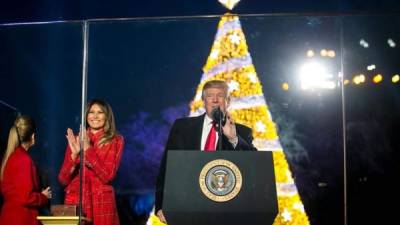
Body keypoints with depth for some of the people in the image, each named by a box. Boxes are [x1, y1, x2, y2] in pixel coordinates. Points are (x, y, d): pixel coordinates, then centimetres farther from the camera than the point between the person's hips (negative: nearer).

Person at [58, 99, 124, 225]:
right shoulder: (76, 140, 7)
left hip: (101, 203, -2)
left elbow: (107, 176, -11)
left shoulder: (115, 141, 1)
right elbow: (63, 180, 1)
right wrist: (74, 154, -13)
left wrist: (88, 149, -16)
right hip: (75, 202, 2)